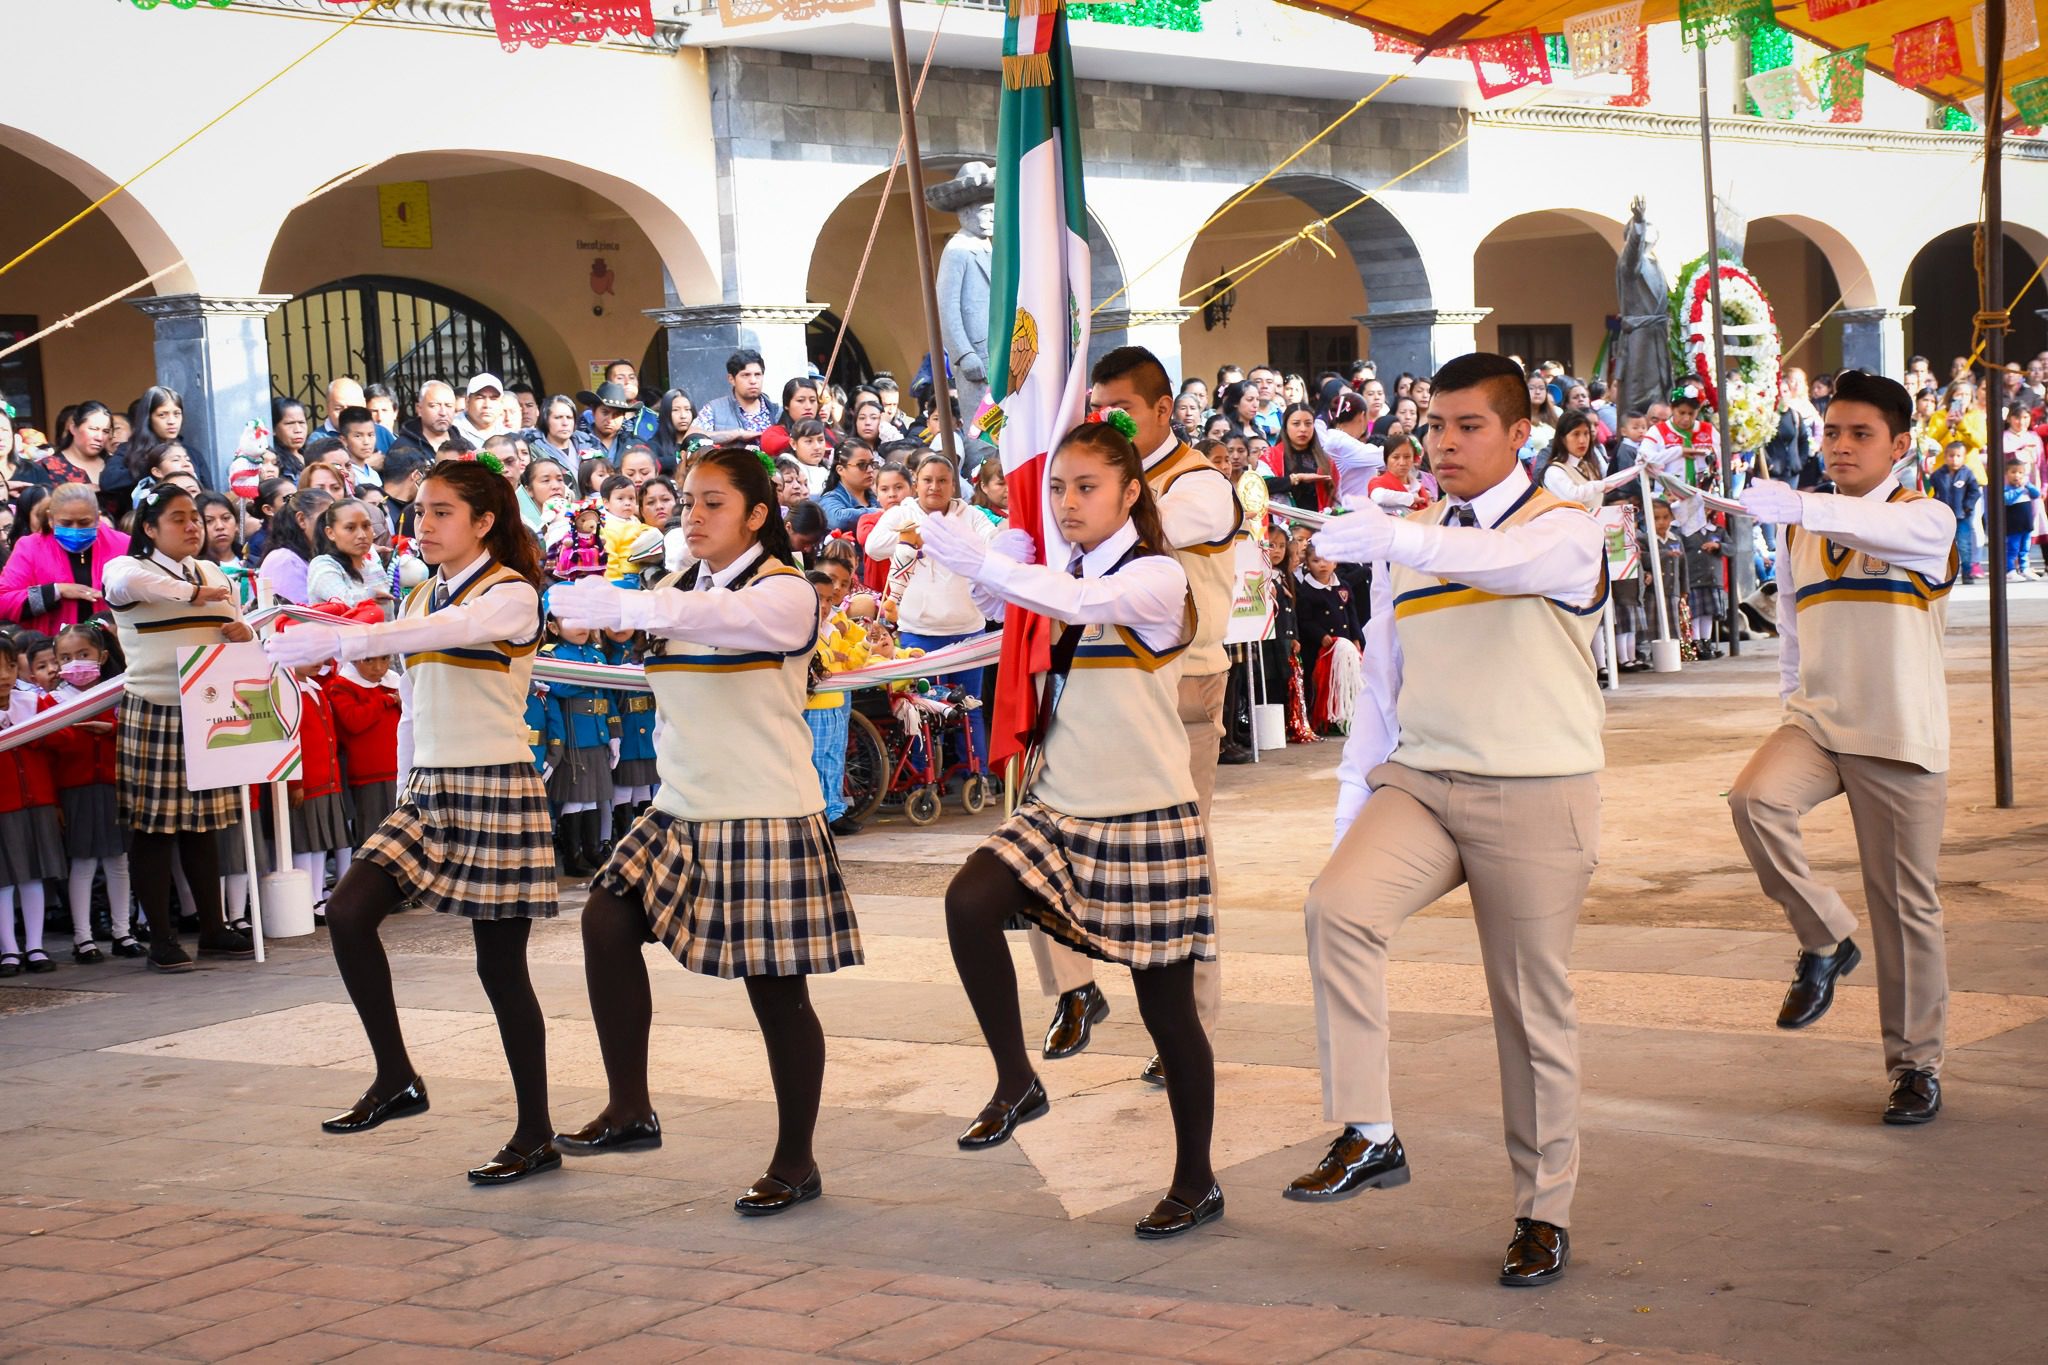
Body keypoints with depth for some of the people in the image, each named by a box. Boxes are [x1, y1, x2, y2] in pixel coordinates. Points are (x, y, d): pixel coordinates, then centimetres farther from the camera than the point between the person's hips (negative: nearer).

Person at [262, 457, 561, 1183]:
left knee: (500, 963, -3)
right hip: (429, 790, 7)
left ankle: (535, 1135, 9)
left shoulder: (512, 594, -10)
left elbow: (442, 631, -29)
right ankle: (395, 1078, 4)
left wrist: (339, 641, -38)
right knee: (348, 911, -10)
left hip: (496, 791, -7)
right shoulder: (422, 598, 13)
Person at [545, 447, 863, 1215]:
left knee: (776, 987, -2)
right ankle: (629, 1109, 2)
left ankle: (795, 1163, 11)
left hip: (765, 818, -7)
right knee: (607, 919, -10)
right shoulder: (682, 592, 16)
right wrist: (597, 618, -20)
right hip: (682, 812, 7)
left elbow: (722, 619, -30)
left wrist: (623, 608, -42)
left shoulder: (784, 590, -10)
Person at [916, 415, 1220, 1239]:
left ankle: (1196, 1183, 19)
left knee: (1166, 1008, 3)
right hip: (1060, 808, 6)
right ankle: (1016, 1082, -7)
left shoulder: (1157, 577, -12)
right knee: (970, 900, -23)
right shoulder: (1060, 579, 10)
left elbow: (1082, 602, -30)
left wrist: (983, 562, -32)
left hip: (1147, 817, -5)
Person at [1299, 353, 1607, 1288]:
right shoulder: (1412, 539, 14)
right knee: (1337, 904, -24)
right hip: (1418, 783, 4)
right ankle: (1367, 1136, -20)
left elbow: (1505, 561, -28)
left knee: (1534, 1007, 3)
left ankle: (1544, 1212, 17)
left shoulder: (1564, 531, -3)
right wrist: (1354, 792, 10)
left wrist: (1385, 538, -43)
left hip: (1535, 795, -4)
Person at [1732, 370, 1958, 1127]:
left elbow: (1878, 527, -29)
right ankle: (1825, 939, -6)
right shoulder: (1798, 534, 12)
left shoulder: (1926, 520, -5)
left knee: (1906, 902, 1)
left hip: (1899, 737, -4)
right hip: (1816, 722, 4)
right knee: (1754, 798, -28)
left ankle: (1917, 1064, 15)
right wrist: (1792, 699, 13)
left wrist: (1800, 507, -45)